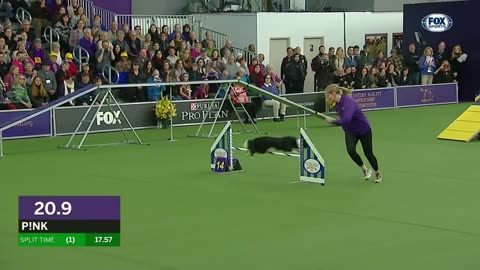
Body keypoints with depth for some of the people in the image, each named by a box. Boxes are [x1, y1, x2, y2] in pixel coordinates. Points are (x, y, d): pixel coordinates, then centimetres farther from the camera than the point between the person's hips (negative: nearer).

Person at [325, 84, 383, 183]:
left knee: (368, 153, 5)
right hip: (350, 131, 6)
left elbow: (346, 119, -42)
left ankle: (378, 173, 32)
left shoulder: (348, 101, -30)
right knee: (351, 150, -18)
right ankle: (365, 170, 6)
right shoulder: (338, 103, -5)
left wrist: (333, 121, -33)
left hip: (363, 129, -6)